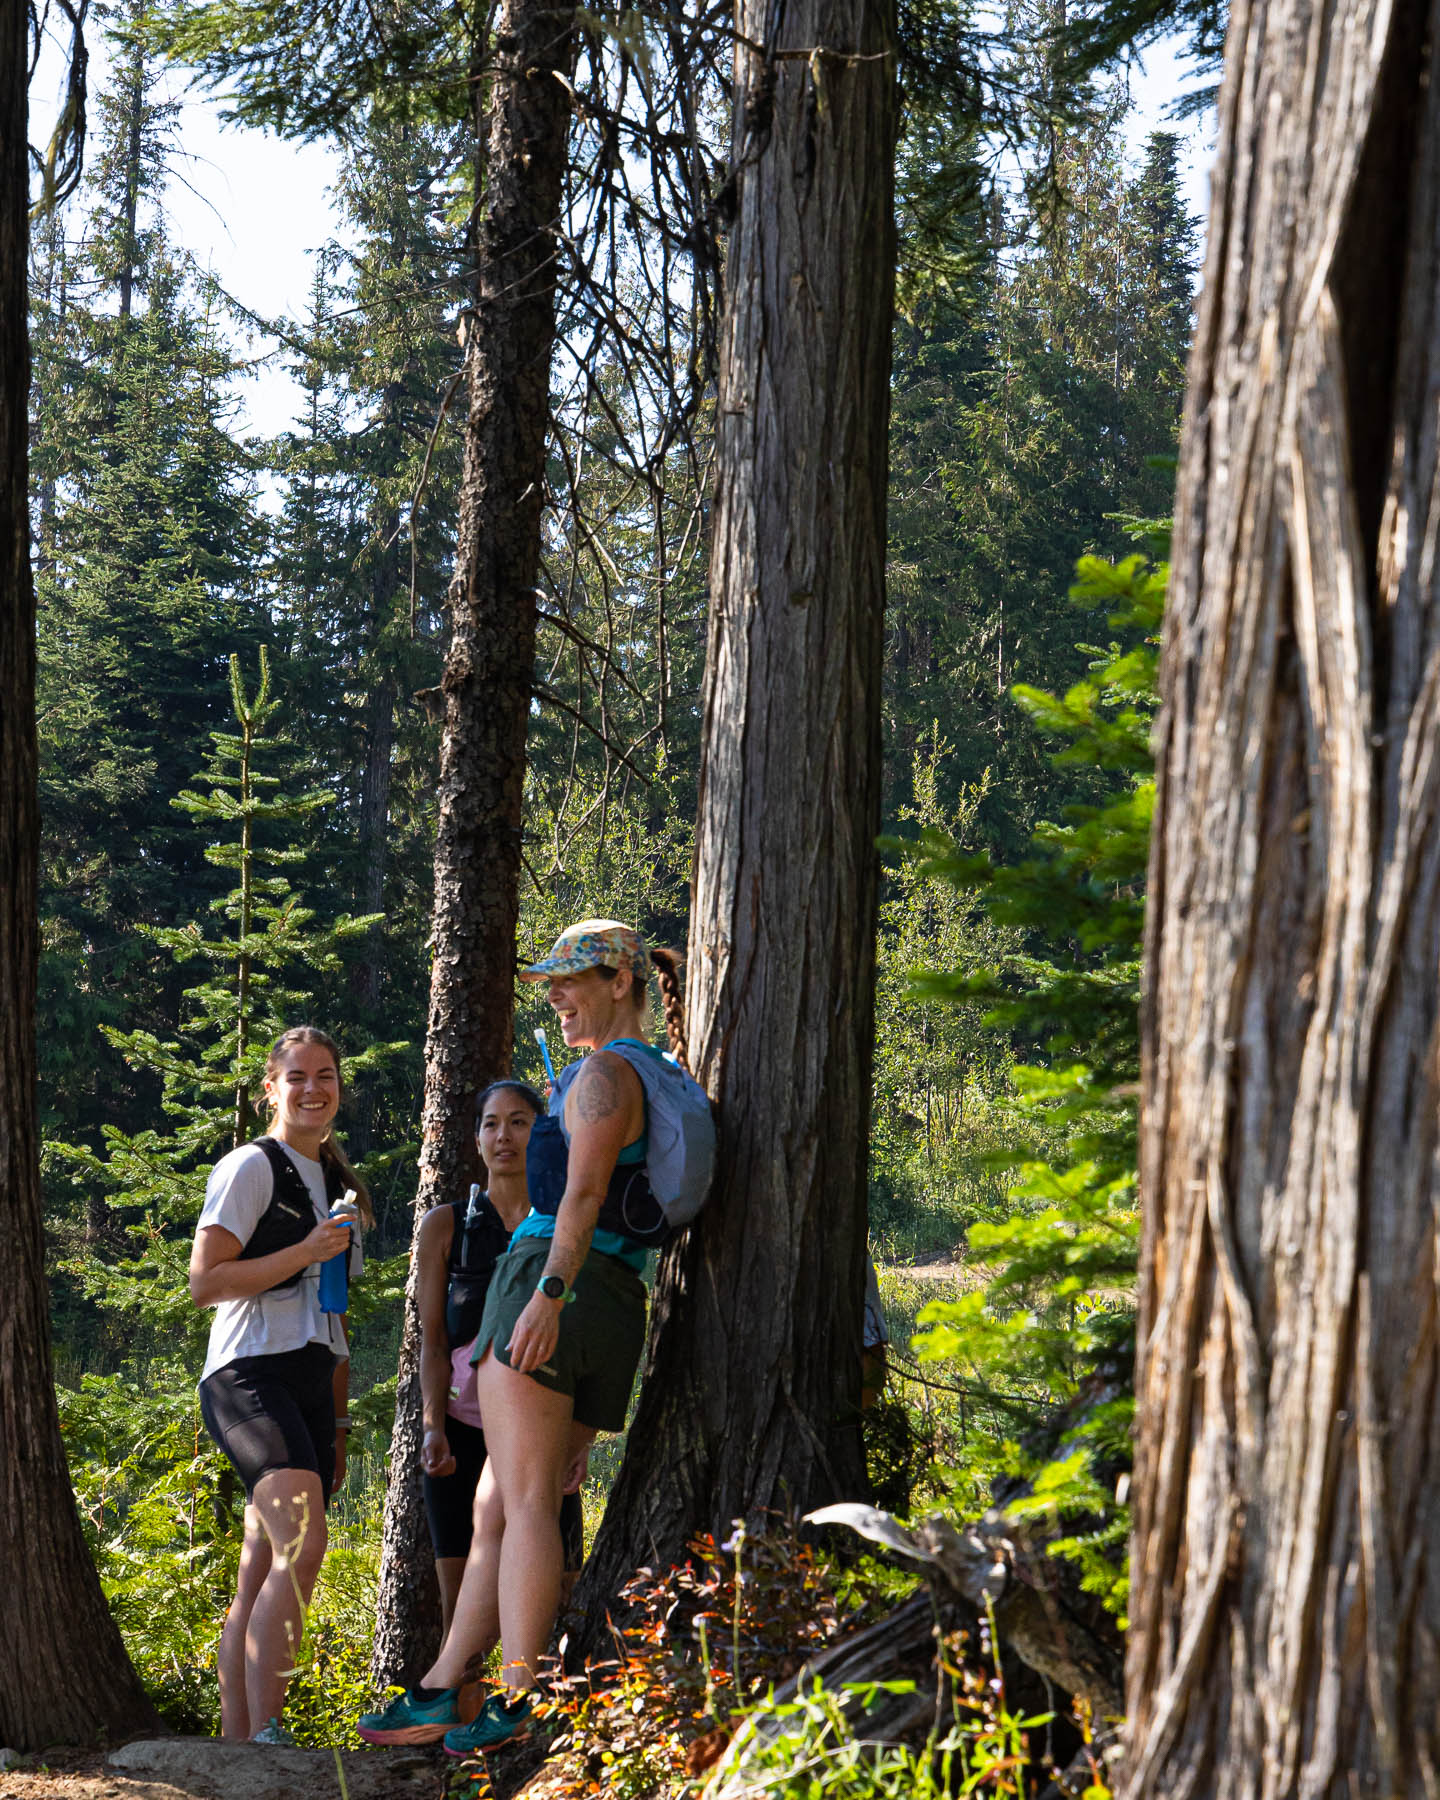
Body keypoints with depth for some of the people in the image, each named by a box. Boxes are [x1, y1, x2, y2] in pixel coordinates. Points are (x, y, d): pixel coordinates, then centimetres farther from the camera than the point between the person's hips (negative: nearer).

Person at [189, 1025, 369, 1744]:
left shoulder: (338, 1186, 22)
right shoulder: (250, 1168, -1)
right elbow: (205, 1283, -9)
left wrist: (338, 1423, 23)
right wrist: (306, 1251, -12)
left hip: (310, 1385, 8)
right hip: (249, 1374, -8)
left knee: (264, 1578, 2)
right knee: (302, 1546, -25)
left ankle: (234, 1741, 2)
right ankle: (265, 1734, -27)